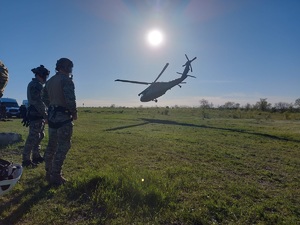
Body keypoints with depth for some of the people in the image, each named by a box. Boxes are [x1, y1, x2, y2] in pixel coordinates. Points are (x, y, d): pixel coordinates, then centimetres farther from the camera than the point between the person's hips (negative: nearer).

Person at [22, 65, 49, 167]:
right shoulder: (34, 85, -12)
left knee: (40, 136, 15)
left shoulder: (39, 85, 19)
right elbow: (36, 102, -21)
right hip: (36, 116, -10)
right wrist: (45, 114, -20)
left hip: (40, 116, 10)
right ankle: (26, 160, -1)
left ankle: (36, 156, 25)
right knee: (33, 138, -8)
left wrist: (45, 113, 18)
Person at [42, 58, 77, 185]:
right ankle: (56, 177, -1)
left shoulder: (50, 81, 16)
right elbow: (70, 99, -20)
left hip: (51, 115, 9)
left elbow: (45, 98, 19)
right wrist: (74, 112, -7)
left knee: (52, 145, 15)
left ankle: (49, 173, 25)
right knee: (63, 146, -4)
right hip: (63, 116, -9)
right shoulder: (66, 79, -11)